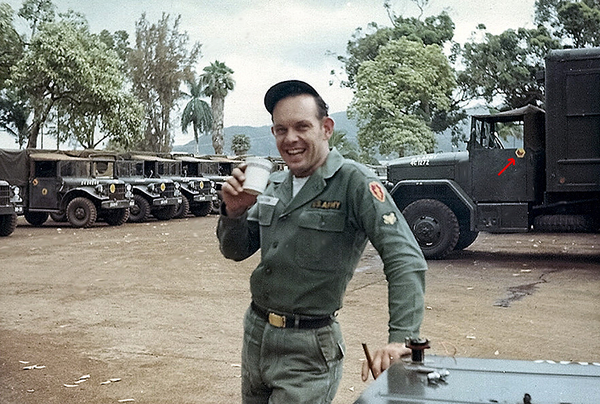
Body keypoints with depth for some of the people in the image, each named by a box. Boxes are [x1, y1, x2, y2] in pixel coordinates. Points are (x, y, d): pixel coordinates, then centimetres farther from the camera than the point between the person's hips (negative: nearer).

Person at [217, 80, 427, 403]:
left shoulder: (353, 182, -15)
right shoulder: (275, 185, 7)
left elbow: (405, 260, -23)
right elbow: (236, 251, 13)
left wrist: (401, 338, -33)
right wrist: (234, 212, -9)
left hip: (307, 350, -7)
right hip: (255, 333, 7)